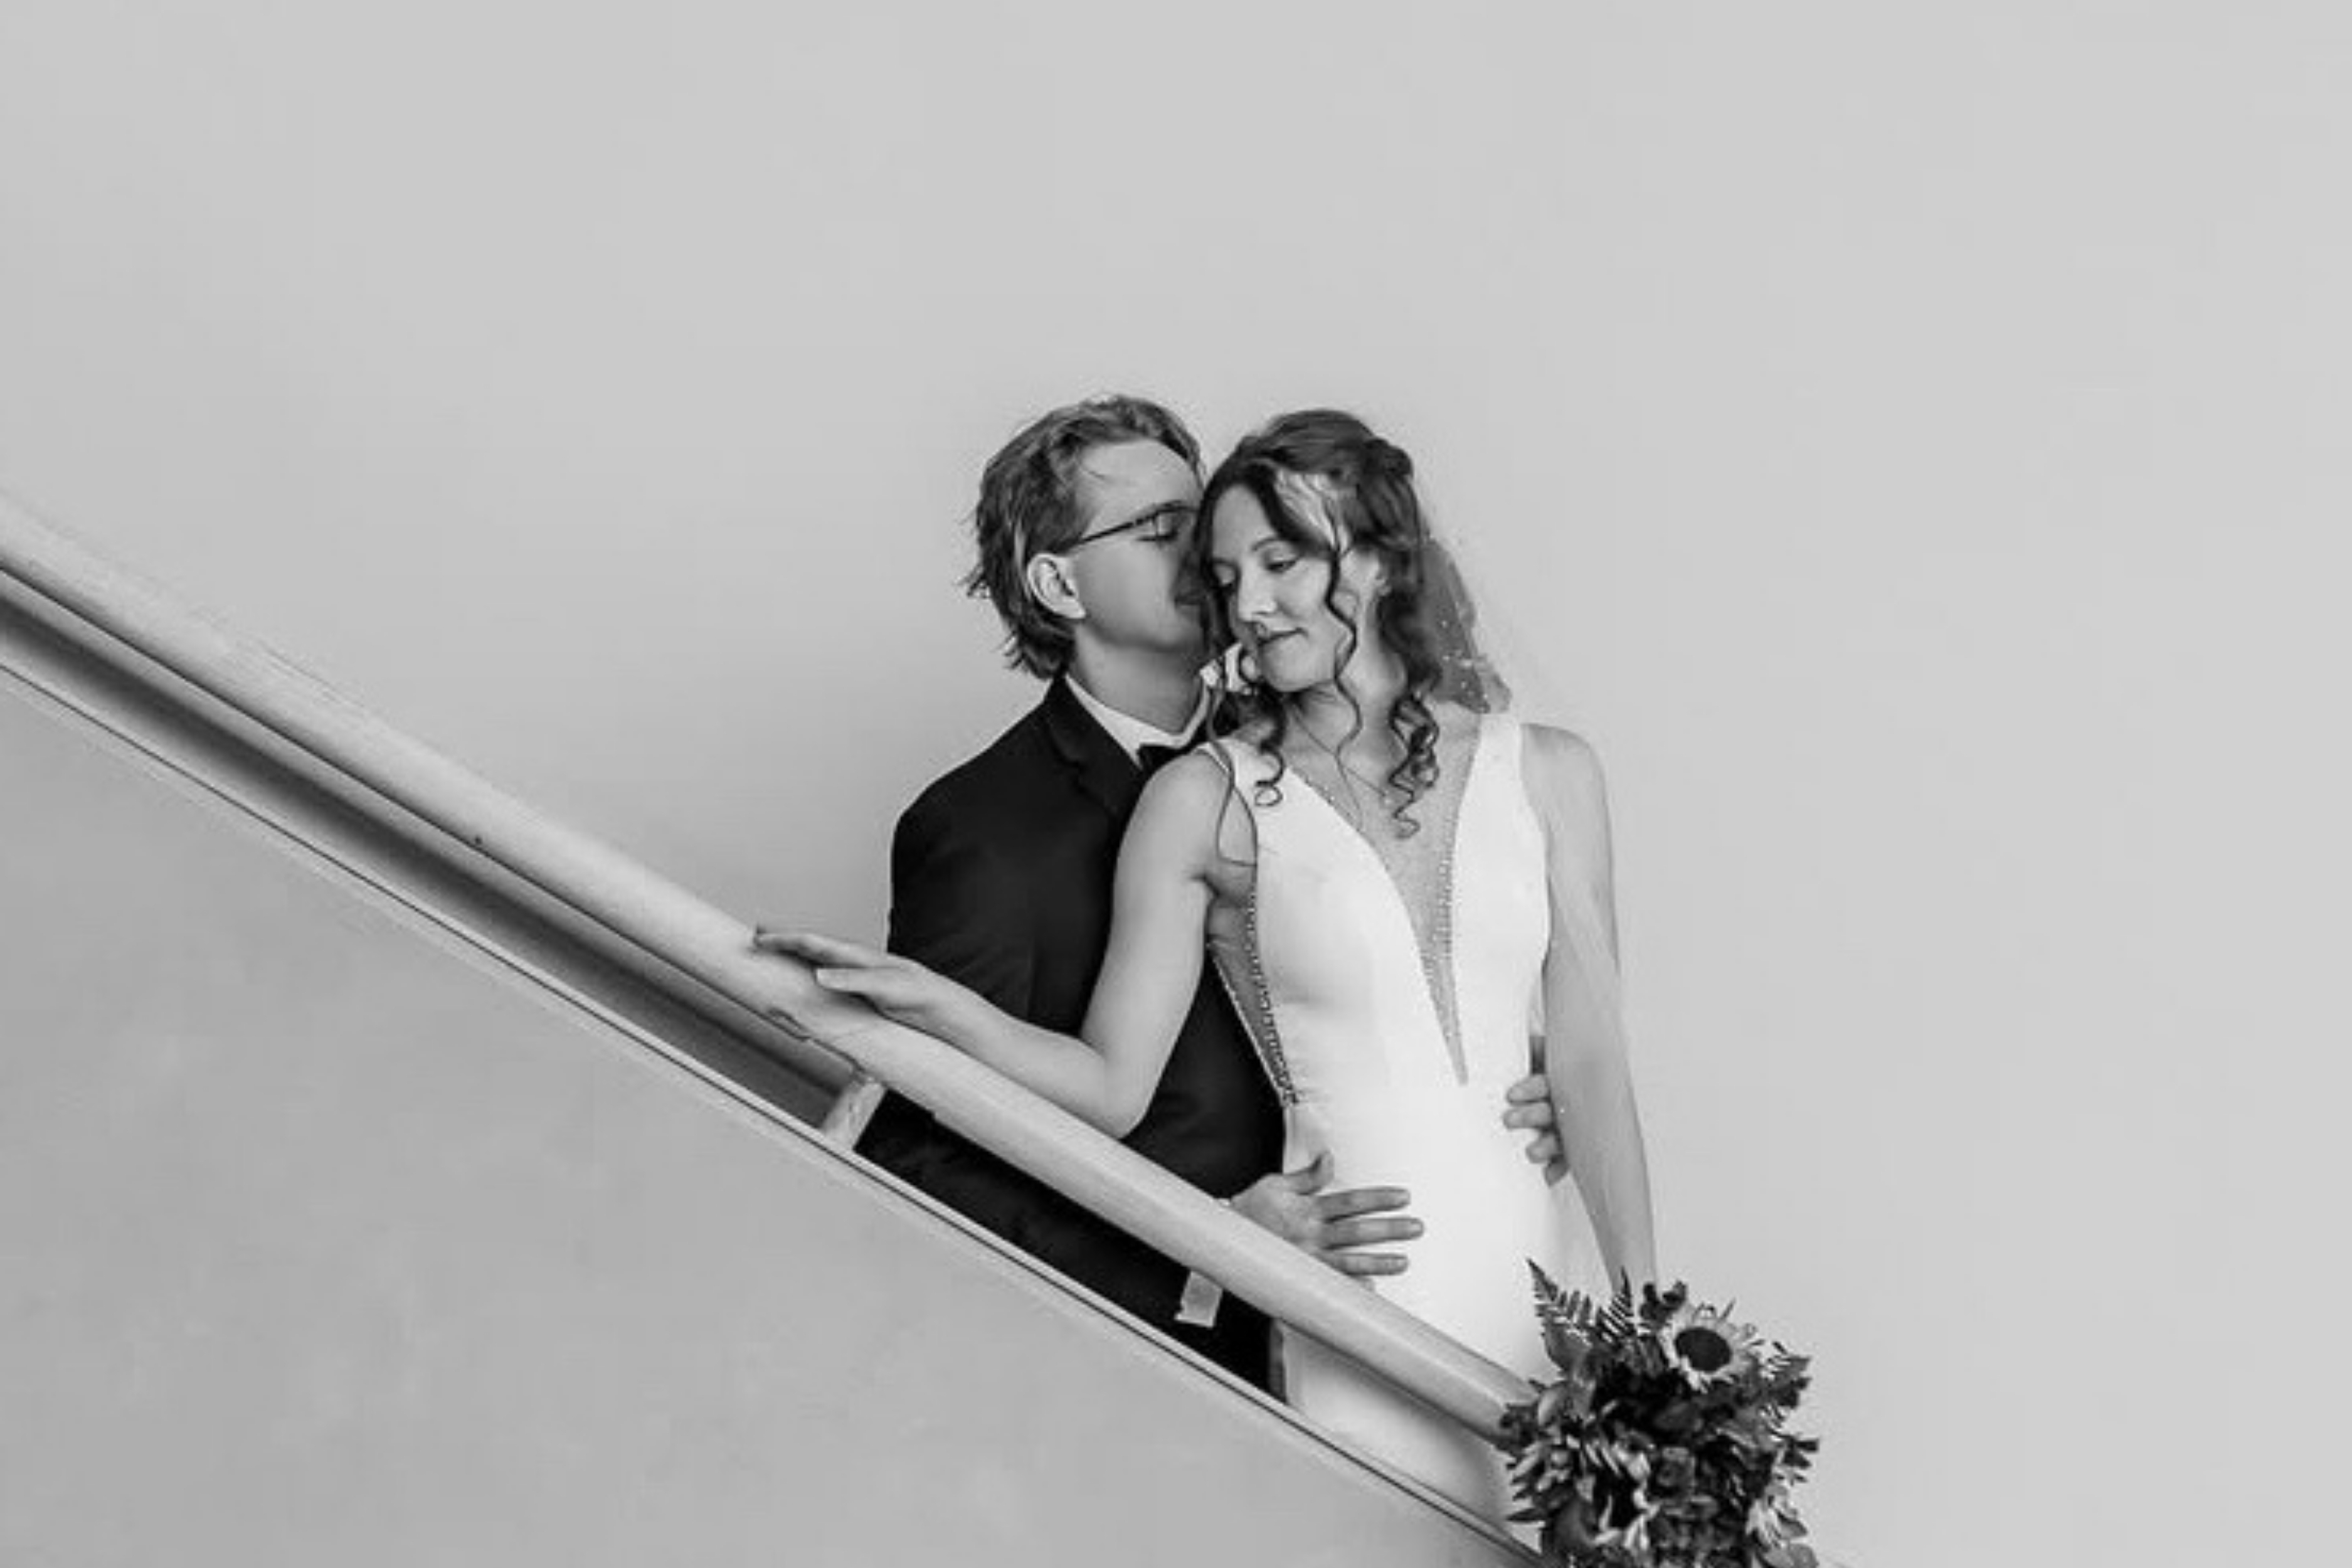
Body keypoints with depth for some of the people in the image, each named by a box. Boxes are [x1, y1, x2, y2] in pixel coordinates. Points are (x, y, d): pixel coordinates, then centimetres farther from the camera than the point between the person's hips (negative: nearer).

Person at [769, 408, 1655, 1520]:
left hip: (1546, 1262, 3)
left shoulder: (1545, 773, 4)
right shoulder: (1205, 801, -2)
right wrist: (937, 1009, -21)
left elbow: (1587, 1062, 0)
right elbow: (1112, 1087, -4)